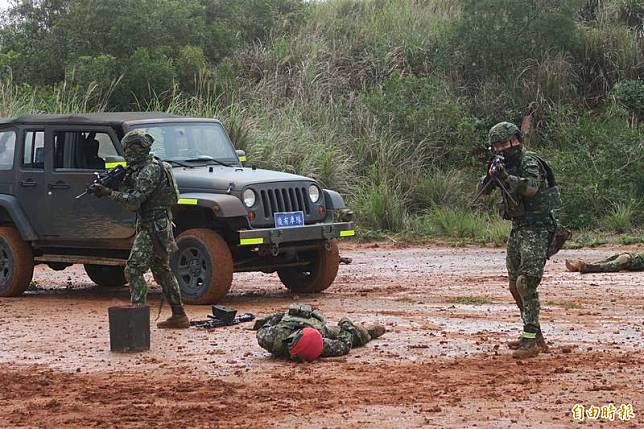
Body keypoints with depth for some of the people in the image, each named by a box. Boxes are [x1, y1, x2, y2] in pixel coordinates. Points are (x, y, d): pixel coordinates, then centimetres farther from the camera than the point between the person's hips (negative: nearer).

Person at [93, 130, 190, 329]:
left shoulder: (150, 171, -17)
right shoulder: (143, 168, 15)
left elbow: (134, 201, -22)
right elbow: (134, 195, 19)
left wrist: (109, 193, -19)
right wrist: (125, 182, 3)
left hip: (153, 228, -11)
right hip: (160, 226, 11)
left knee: (134, 270, -13)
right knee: (163, 271, 17)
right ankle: (179, 316, 23)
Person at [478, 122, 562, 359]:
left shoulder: (529, 161, -12)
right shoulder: (505, 165, 13)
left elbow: (531, 187, -30)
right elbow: (483, 191, 6)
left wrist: (507, 177, -41)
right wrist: (491, 176, -14)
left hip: (536, 230, -9)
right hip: (517, 229, 9)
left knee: (526, 284, -16)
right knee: (515, 286, 12)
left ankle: (530, 342, -16)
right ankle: (535, 336, 22)